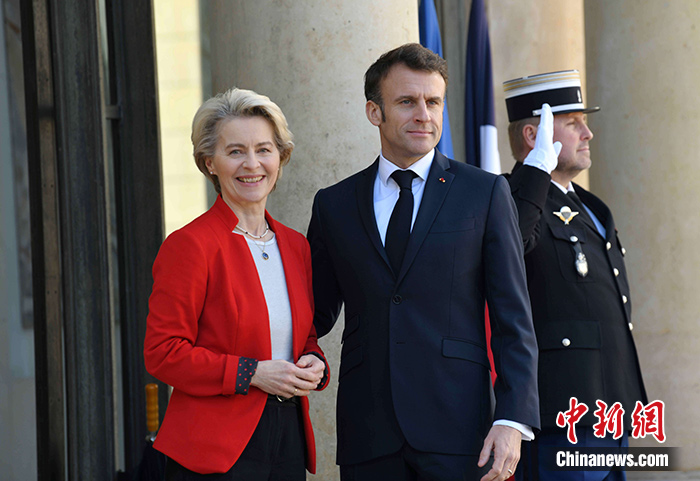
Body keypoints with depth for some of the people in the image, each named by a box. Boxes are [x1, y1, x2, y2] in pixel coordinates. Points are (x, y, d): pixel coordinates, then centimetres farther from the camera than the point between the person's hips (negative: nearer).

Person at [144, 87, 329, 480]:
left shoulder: (296, 246, 12)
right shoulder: (190, 245, -9)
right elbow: (162, 353, -12)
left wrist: (313, 365, -1)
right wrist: (252, 373, -17)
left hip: (289, 437, 6)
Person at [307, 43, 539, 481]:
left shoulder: (485, 193, 4)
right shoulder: (335, 204, 11)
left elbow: (513, 321, 1)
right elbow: (318, 316, 16)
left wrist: (513, 419, -9)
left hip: (457, 430, -2)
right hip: (368, 440, 2)